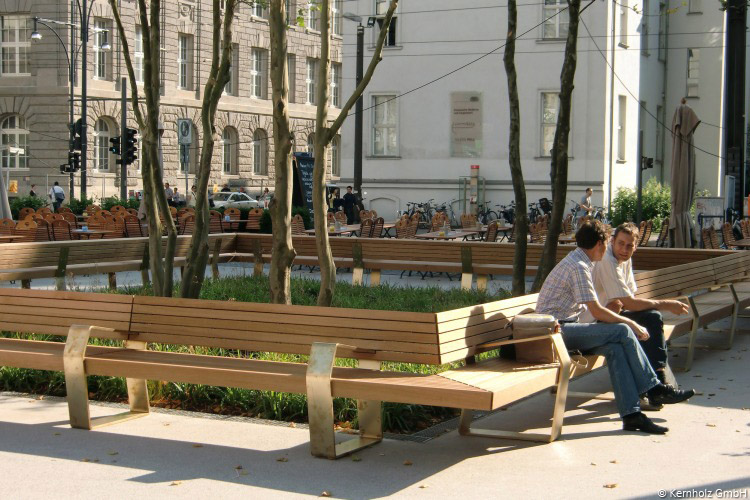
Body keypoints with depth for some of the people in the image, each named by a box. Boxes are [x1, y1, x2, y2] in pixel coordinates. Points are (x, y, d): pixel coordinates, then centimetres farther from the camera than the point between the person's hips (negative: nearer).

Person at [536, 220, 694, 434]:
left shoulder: (577, 261, 18)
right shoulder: (578, 267, -15)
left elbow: (593, 310, 26)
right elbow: (597, 312, -18)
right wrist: (631, 323, -7)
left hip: (563, 329, 10)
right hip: (555, 330, -10)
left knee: (614, 347, -13)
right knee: (623, 332, -17)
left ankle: (631, 414, -20)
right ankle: (654, 389, -5)